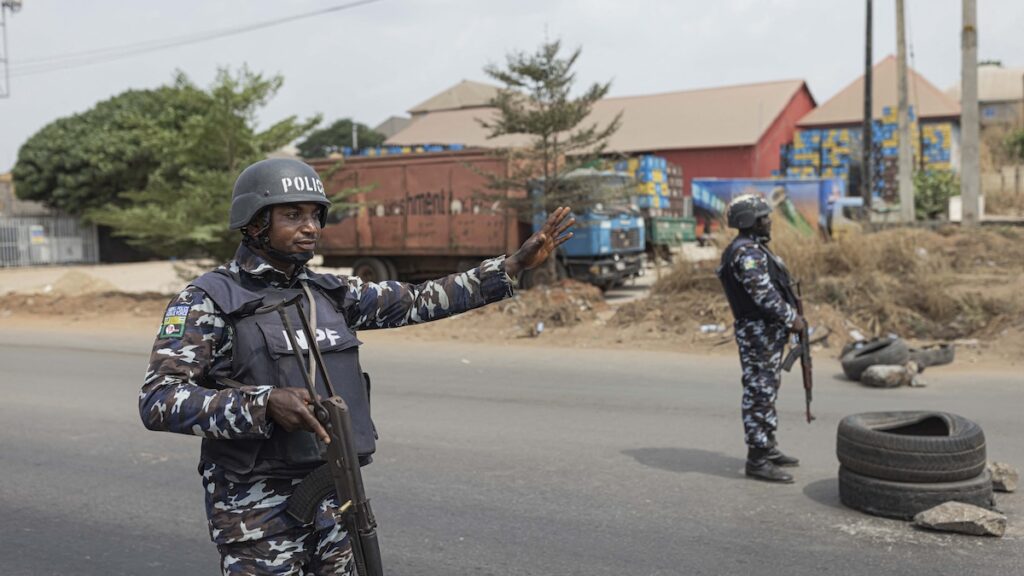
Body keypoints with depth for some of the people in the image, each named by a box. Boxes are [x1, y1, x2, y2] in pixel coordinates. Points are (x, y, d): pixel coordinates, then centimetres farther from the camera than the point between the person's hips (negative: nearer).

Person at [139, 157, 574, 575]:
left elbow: (418, 302, 10)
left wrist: (514, 264, 7)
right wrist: (266, 403, -29)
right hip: (259, 508, -5)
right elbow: (158, 401, -16)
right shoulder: (208, 301, -9)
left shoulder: (329, 294, 8)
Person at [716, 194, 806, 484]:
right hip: (758, 333, -11)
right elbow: (764, 294, -24)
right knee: (759, 394, -6)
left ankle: (768, 448, 27)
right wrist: (792, 318, -15)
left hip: (769, 331, 11)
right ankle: (757, 460, -2)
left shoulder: (754, 248, 16)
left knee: (766, 392, 17)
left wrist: (789, 317, 12)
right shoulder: (746, 252, -18)